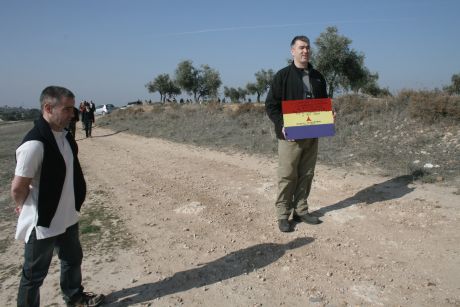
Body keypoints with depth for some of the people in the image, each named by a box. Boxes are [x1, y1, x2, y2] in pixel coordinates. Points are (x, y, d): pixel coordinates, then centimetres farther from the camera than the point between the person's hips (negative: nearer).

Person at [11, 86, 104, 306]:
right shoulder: (34, 144, -27)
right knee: (35, 274, 11)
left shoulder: (64, 135, 0)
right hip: (42, 222, -9)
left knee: (73, 259, 26)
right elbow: (18, 188, -21)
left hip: (67, 216, 9)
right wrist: (26, 208, -3)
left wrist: (72, 204, 10)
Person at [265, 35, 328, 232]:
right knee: (287, 176, -1)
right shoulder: (283, 76, -3)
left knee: (306, 176, 10)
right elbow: (271, 105, -5)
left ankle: (301, 210, 23)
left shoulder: (317, 77, 13)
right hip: (290, 135, -5)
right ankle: (283, 214, 10)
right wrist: (281, 125, -18)